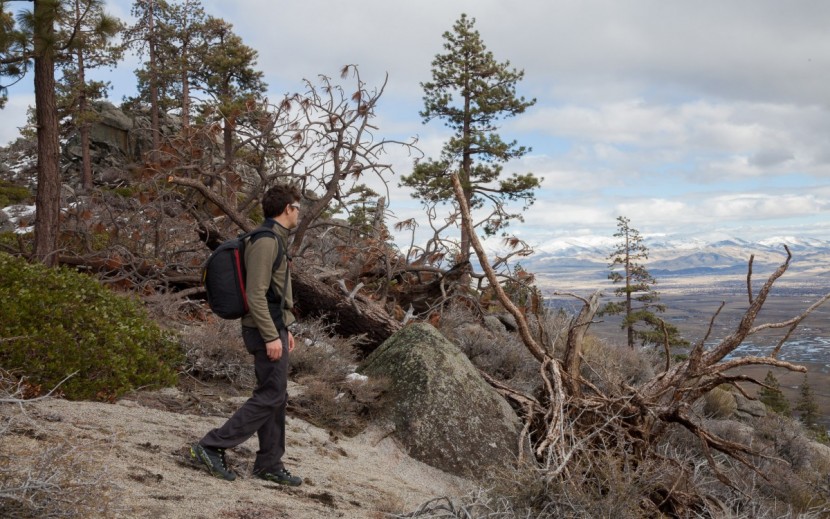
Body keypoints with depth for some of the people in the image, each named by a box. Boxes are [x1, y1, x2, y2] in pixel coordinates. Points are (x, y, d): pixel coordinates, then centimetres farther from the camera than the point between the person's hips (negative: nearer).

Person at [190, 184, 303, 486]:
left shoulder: (275, 240, 16)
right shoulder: (265, 241, -17)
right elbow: (256, 294, -23)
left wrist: (285, 328, 22)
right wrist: (271, 336, -22)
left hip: (274, 327, 10)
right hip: (266, 330, -10)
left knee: (276, 396, 12)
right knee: (270, 396, -7)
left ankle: (269, 464, 19)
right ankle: (212, 447, -3)